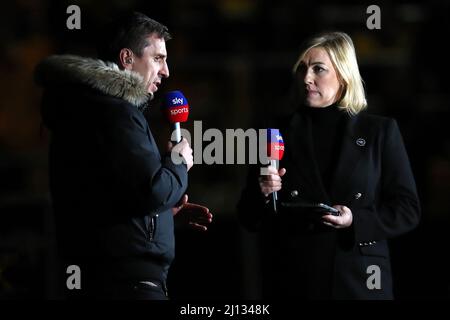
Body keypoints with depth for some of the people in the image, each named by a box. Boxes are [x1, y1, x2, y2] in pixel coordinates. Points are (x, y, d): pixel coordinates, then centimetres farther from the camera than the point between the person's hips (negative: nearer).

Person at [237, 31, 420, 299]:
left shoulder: (380, 131, 2)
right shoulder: (279, 133, 6)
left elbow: (408, 209, 0)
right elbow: (250, 219, 7)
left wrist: (357, 221, -15)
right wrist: (262, 194, -13)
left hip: (359, 282, -1)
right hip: (292, 282, 1)